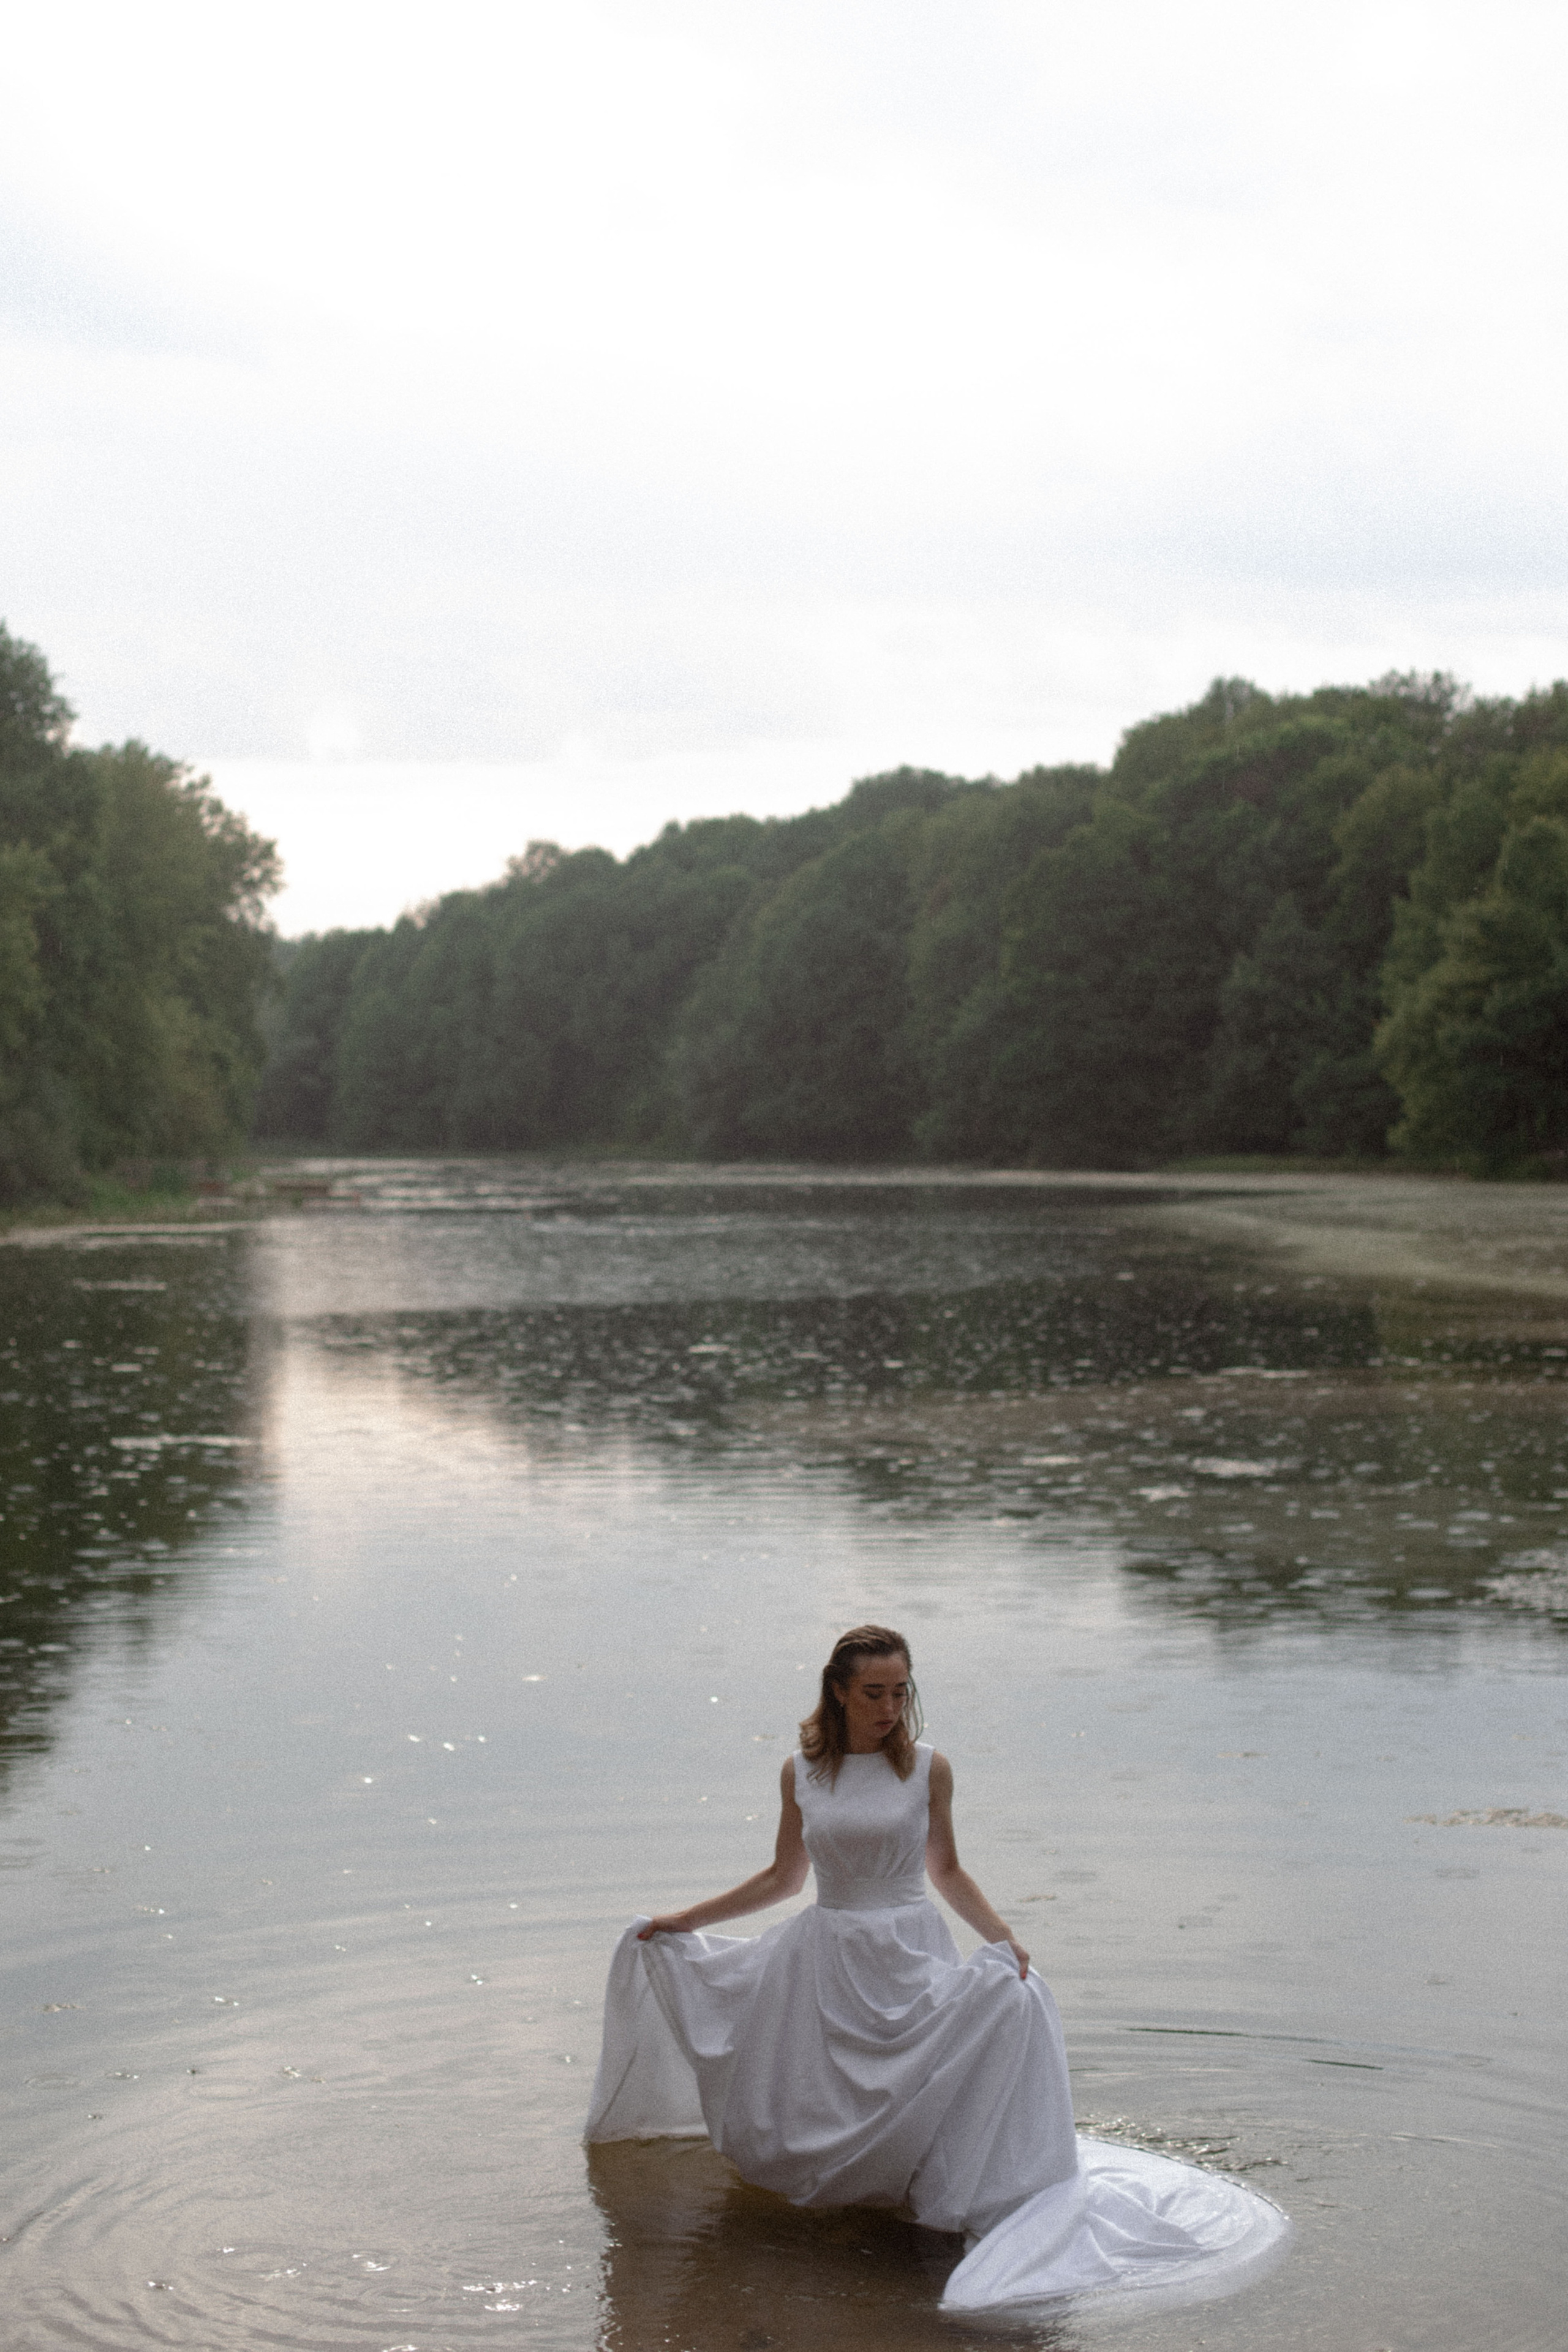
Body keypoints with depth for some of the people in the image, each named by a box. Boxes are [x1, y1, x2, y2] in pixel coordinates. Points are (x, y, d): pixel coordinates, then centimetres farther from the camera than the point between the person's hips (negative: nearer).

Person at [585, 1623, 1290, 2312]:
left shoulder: (927, 1768, -3)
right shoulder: (801, 1774, 1)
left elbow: (946, 1871, 7)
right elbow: (782, 1878, 13)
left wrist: (1002, 1936, -8)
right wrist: (687, 1920, 15)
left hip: (908, 1963, -1)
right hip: (823, 1963, 1)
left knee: (1010, 2000, -25)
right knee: (781, 2128, 2)